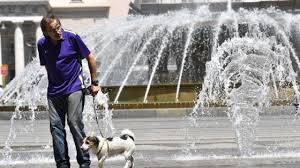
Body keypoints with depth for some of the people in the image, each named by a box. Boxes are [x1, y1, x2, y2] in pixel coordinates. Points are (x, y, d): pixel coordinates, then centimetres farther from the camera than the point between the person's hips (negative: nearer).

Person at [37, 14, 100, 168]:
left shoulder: (72, 38, -8)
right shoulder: (42, 44, 2)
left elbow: (90, 59, 1)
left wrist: (94, 83, 4)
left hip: (74, 89, -4)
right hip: (53, 92, 4)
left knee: (75, 123, -10)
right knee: (56, 126, 0)